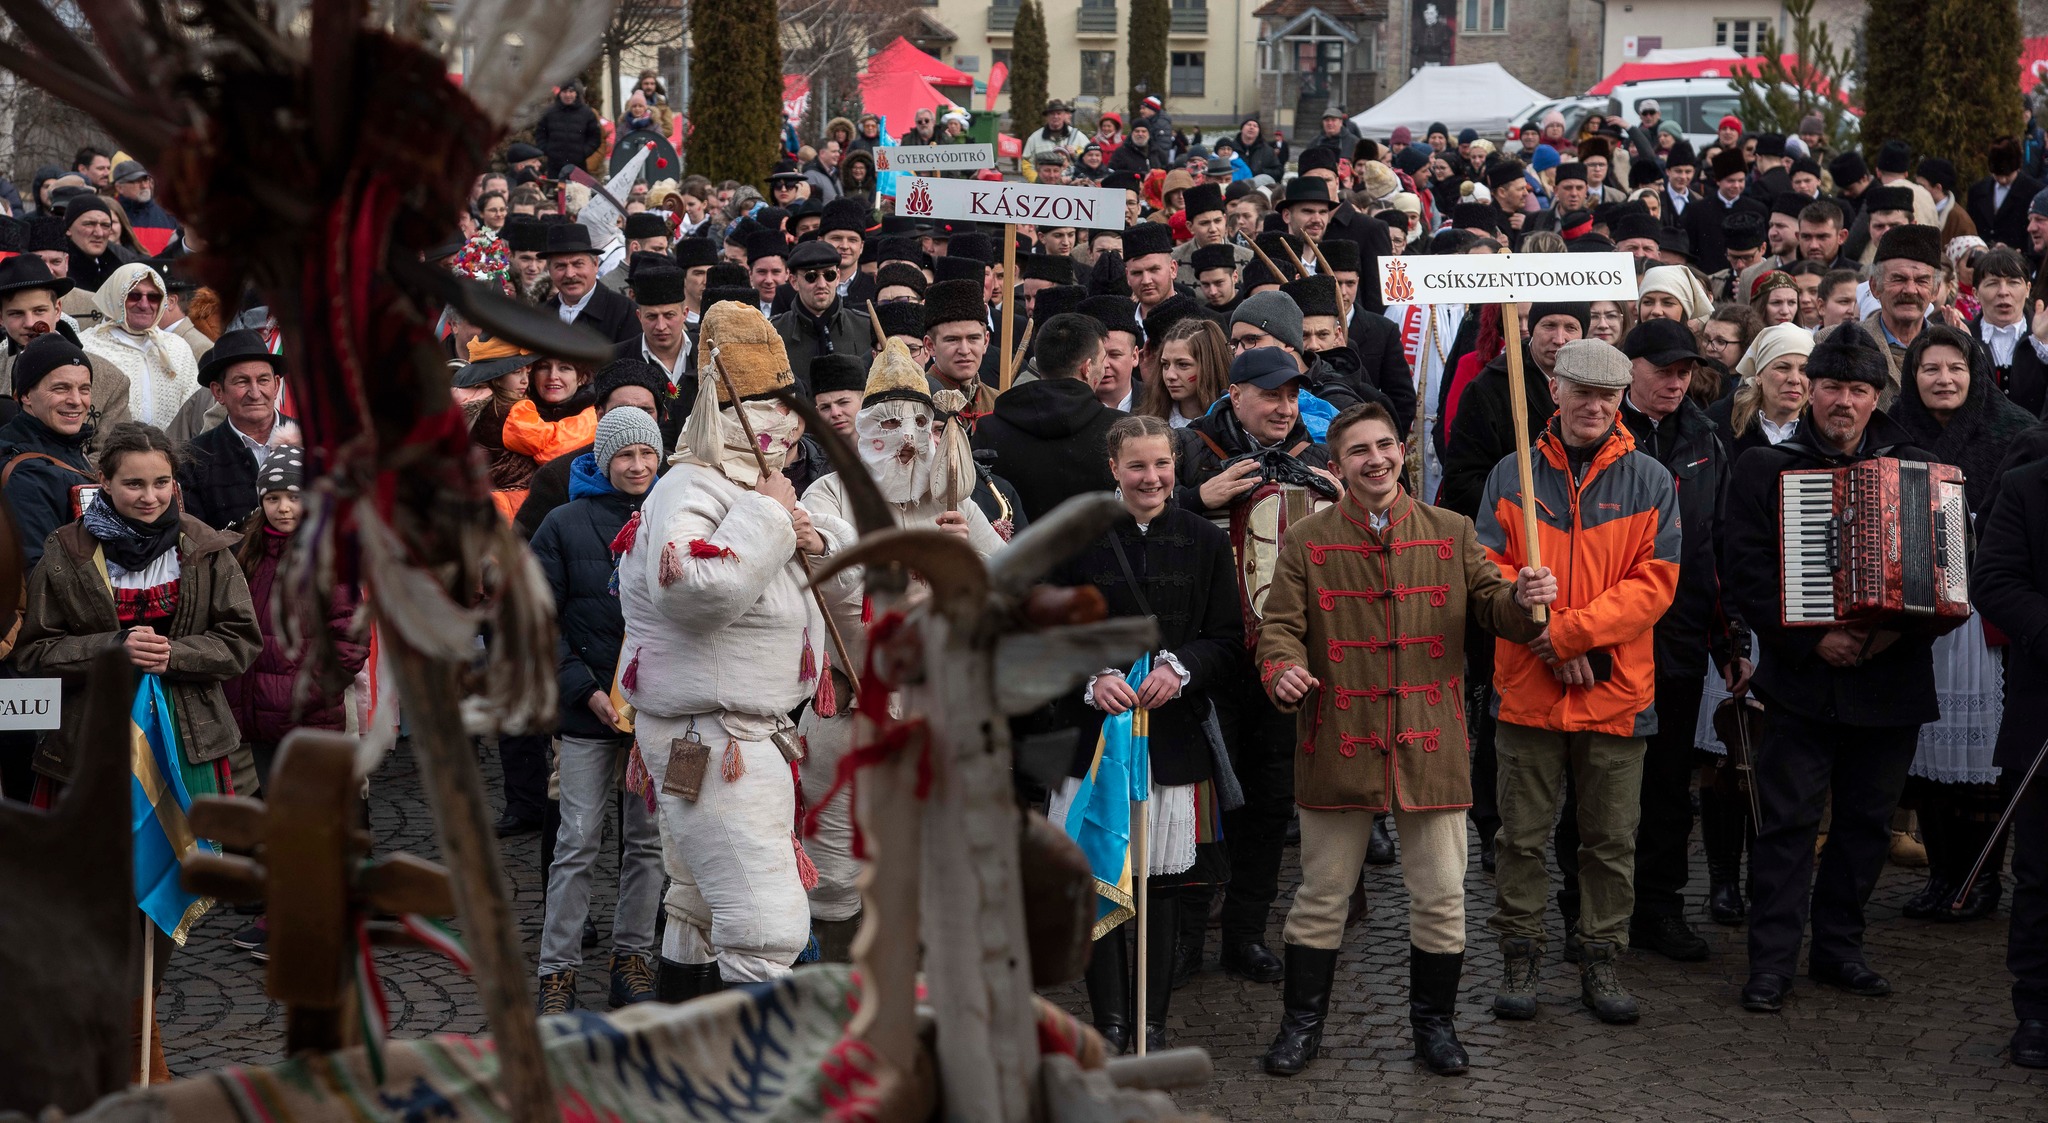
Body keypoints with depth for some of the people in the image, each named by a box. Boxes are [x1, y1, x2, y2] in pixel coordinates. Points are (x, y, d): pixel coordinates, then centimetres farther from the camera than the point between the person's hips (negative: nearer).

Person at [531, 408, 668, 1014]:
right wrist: (584, 689, -10)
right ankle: (557, 970, 4)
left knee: (648, 840, 9)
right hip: (590, 712, -3)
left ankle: (633, 958, 19)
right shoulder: (567, 524, 0)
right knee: (578, 842, -2)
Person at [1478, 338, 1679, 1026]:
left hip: (1616, 689, 0)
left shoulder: (1650, 482, 2)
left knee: (1612, 839, 7)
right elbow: (1491, 570, -1)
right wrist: (1550, 641, -14)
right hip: (1528, 686, 0)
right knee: (1522, 834, 6)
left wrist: (1574, 631, -15)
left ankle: (1601, 961, 18)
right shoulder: (1512, 475, 4)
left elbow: (1655, 582, -5)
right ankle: (1520, 957, 16)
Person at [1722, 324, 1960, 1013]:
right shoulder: (1763, 469, 3)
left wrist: (1902, 629, -12)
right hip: (1801, 681, -3)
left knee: (1867, 821, 10)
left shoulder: (1918, 471, 9)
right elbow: (1748, 576, -4)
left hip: (1890, 679, 3)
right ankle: (1772, 962, 1)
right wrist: (1813, 640, -14)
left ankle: (1838, 948, 22)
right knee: (1788, 820, -4)